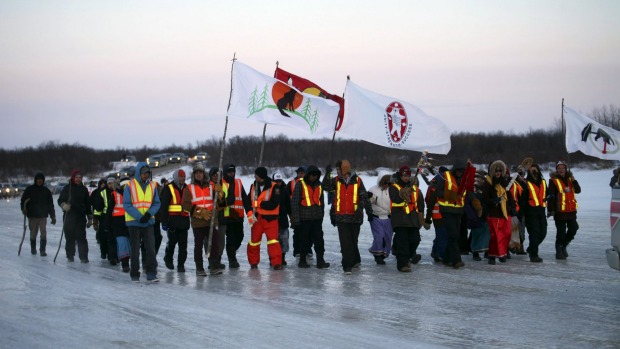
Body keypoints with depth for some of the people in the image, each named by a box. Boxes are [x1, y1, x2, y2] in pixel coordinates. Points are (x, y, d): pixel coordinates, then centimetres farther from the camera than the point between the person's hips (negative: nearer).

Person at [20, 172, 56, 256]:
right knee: (33, 233, 9)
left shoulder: (46, 191, 7)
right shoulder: (29, 189, 3)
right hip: (32, 215, 0)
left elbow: (50, 204, 10)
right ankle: (33, 248, 27)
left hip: (43, 215, 0)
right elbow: (23, 200, 5)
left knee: (43, 233, -11)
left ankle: (42, 250, -8)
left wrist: (53, 216, 8)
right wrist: (24, 208, -14)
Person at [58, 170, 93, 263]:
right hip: (69, 216, -1)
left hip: (81, 217, 1)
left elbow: (87, 204, 16)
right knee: (70, 237, 2)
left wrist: (90, 218, 15)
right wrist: (64, 205, -16)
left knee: (81, 237, -8)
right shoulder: (67, 188, 4)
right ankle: (70, 256, 12)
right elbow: (60, 200, 7)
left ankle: (83, 257, -9)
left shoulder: (84, 189, 12)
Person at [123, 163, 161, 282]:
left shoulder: (152, 186, 6)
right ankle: (135, 275, 14)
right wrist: (139, 217, -17)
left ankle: (151, 274, -7)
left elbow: (157, 203, 6)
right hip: (134, 222, -2)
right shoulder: (130, 186, -5)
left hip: (148, 222, 2)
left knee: (151, 248, -8)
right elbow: (127, 205, -9)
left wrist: (149, 214, -13)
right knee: (135, 249, 5)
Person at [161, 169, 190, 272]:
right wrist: (164, 222, -12)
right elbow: (164, 206, -7)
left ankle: (181, 264, 5)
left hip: (184, 220, 5)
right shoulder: (169, 189, -3)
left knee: (183, 244, 0)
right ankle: (168, 258, 26)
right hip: (173, 220, -5)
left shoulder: (186, 188, 14)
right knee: (172, 241, 0)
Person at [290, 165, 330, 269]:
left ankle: (320, 260, 0)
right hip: (304, 218, -4)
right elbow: (294, 201, -8)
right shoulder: (300, 184, -5)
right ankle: (302, 260, 13)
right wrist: (295, 217, -12)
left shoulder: (318, 185, 11)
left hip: (317, 218, 4)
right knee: (304, 240, 3)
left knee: (319, 240, -1)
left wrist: (321, 214, 17)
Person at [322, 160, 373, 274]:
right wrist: (327, 175, -23)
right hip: (341, 217, 1)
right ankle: (347, 266, -2)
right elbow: (326, 187, -12)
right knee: (345, 242, -4)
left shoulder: (357, 181, -2)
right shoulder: (336, 180, 3)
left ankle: (355, 260, 33)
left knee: (353, 241, 13)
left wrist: (369, 212, 1)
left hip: (355, 217, -1)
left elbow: (364, 197, 2)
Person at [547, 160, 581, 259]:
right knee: (561, 232, -3)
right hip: (560, 210, -6)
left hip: (571, 210, 6)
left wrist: (574, 181, -13)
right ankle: (559, 251, 7)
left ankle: (564, 245, 27)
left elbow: (578, 191, 2)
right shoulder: (554, 180, -6)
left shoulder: (570, 179, 10)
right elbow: (551, 196, -10)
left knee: (573, 229, 8)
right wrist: (550, 209, -15)